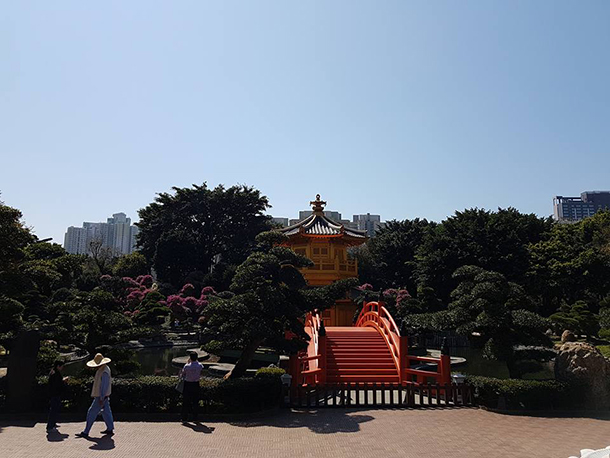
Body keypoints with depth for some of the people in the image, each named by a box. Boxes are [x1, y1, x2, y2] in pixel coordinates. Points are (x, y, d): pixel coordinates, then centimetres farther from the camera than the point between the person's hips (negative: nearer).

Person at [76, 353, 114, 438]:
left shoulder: (104, 372, -23)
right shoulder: (101, 369, 10)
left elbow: (104, 386, -24)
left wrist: (101, 399, -23)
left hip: (101, 397, -10)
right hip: (101, 395, 10)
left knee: (91, 413, -3)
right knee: (106, 411, 14)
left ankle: (85, 432, 6)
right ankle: (110, 429, 21)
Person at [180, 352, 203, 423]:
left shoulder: (187, 366, -17)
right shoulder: (200, 365, -10)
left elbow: (182, 374, -3)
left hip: (187, 384, -2)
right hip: (196, 384, 2)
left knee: (186, 402, 9)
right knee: (195, 402, 12)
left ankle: (184, 418, 13)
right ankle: (195, 418, 18)